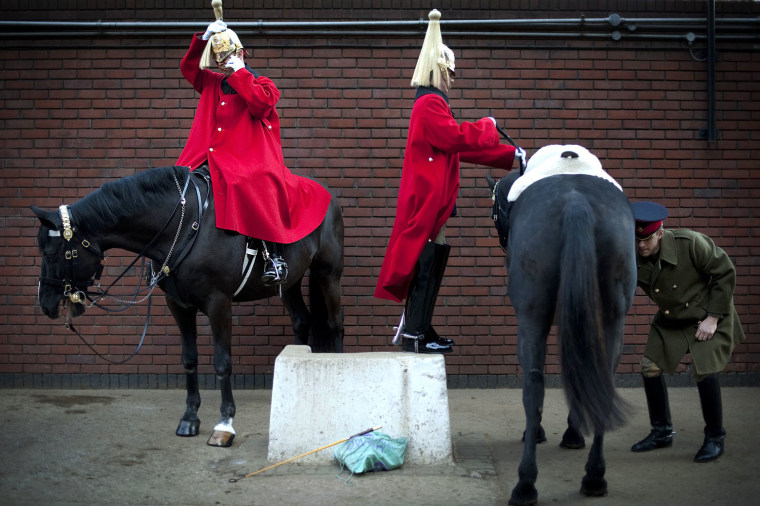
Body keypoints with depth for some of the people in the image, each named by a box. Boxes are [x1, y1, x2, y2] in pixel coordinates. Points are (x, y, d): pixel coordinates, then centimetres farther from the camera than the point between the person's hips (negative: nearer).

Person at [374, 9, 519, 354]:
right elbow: (456, 137, -24)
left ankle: (418, 329, 17)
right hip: (428, 199, -11)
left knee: (428, 266, 12)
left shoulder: (434, 103, 22)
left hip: (433, 199, 11)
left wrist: (510, 157, 20)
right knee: (426, 264, -9)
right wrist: (487, 127, -6)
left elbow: (461, 149, 22)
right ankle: (414, 335, -6)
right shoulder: (430, 103, -11)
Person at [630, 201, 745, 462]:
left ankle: (715, 438, 0)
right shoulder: (632, 258, -16)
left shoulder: (690, 243, -28)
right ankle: (662, 432, 20)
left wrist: (713, 317, -17)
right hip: (670, 320, 5)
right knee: (650, 367, 0)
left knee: (704, 369, -20)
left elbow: (725, 273, -17)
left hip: (708, 315, -5)